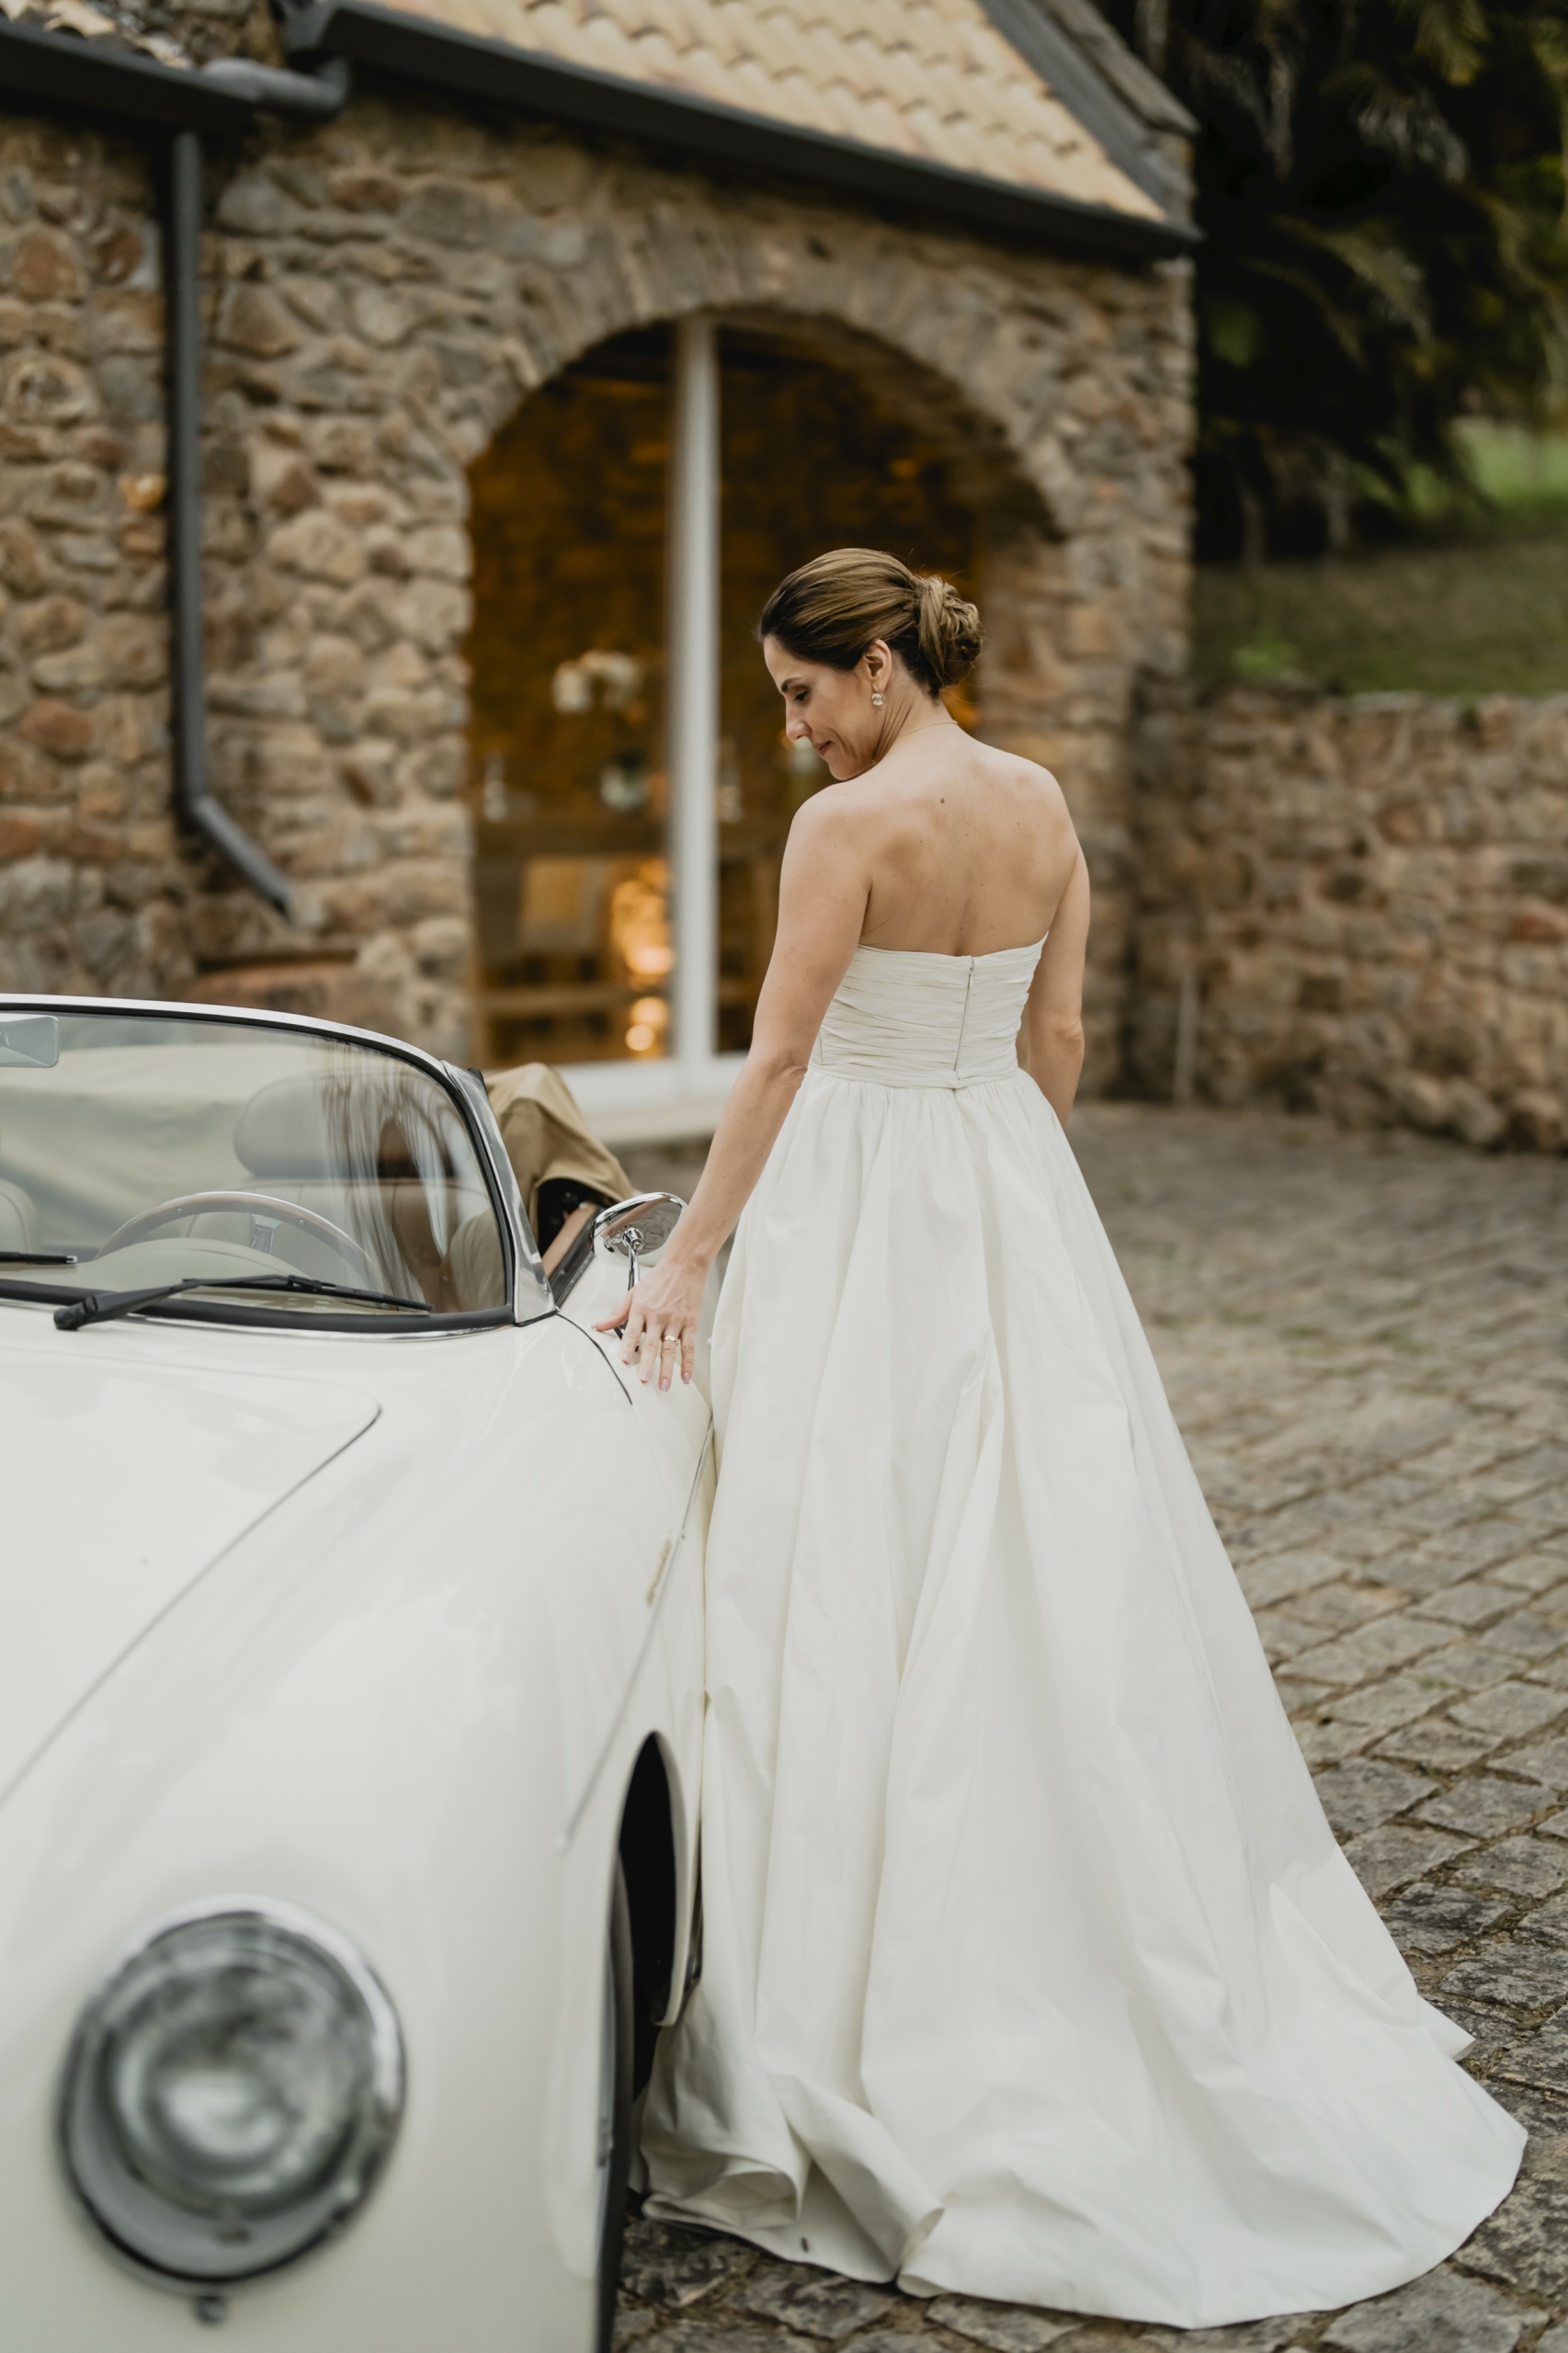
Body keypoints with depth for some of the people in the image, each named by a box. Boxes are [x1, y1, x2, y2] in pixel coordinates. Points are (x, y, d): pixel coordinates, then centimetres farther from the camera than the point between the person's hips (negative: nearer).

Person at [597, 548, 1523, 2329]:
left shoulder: (850, 823, -16)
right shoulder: (1045, 807, 5)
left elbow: (780, 1060, -18)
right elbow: (1058, 1036, 10)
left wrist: (687, 1261, -15)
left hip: (862, 1204, -7)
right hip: (1011, 1194, 7)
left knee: (862, 1581, 0)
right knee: (1043, 1570, 17)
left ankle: (876, 2002, 9)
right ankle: (1116, 1962, 30)